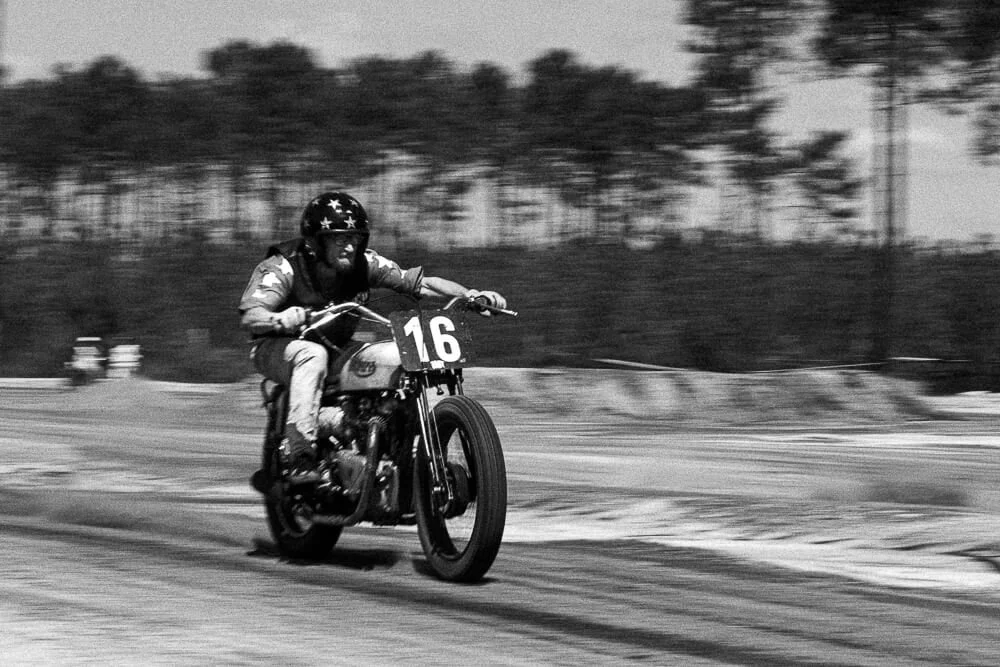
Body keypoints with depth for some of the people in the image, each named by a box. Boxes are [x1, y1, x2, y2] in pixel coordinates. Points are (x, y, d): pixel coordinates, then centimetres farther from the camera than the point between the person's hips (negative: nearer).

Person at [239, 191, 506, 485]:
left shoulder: (363, 263, -10)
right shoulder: (283, 266, -22)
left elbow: (419, 282, -12)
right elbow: (250, 315, -33)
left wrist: (472, 295, -26)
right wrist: (279, 320, -57)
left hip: (337, 348, 5)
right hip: (277, 347, -5)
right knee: (312, 355, -40)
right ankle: (300, 456, -43)